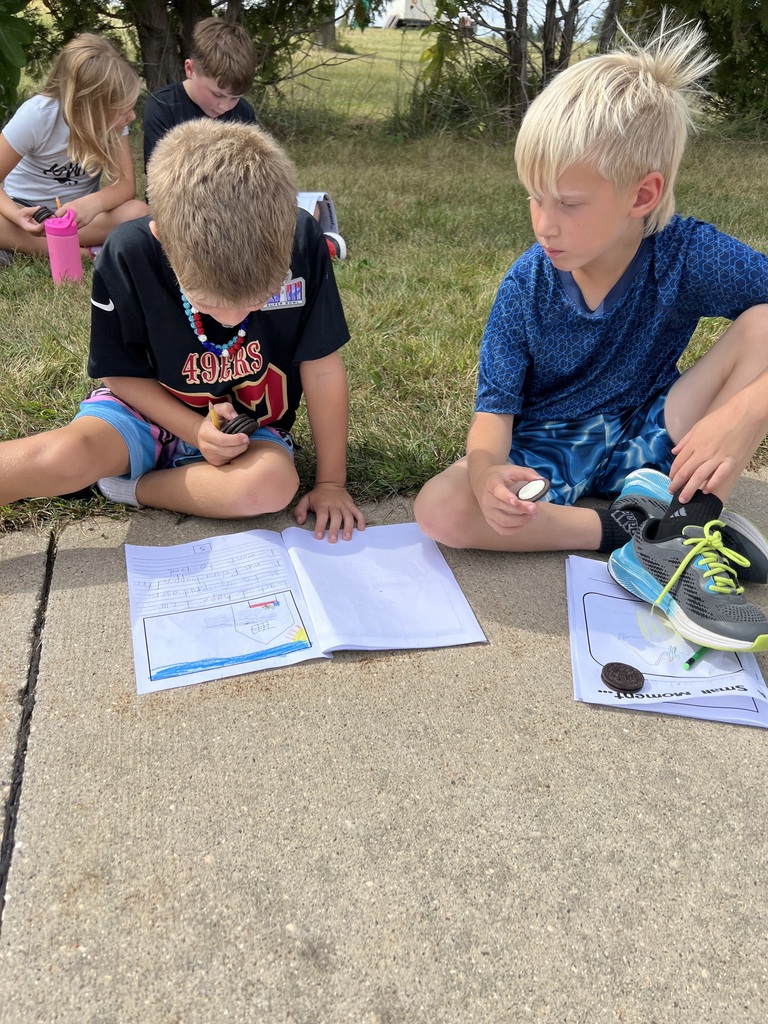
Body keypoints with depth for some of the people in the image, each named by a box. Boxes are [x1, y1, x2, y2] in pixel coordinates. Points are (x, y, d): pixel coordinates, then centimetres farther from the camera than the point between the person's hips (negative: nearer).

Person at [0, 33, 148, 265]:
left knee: (137, 212, -29)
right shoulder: (36, 116, -23)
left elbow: (126, 184, -19)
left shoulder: (113, 120, -14)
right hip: (28, 211, -3)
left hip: (77, 212, 3)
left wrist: (93, 203, -40)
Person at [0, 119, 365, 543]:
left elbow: (321, 369, -13)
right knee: (62, 458, -32)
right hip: (150, 408, -1)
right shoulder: (126, 256, -21)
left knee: (272, 484, -33)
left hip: (251, 428, 2)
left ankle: (132, 485, -13)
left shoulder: (302, 245, -21)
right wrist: (196, 432, -22)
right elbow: (122, 373, -7)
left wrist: (330, 481, -8)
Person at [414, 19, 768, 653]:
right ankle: (629, 530, -18)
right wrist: (487, 468, -36)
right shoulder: (527, 286, -13)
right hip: (550, 447, 0)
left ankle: (681, 533, -26)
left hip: (652, 435, 0)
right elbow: (495, 406, -14)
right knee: (440, 509, -27)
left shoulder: (690, 257, -17)